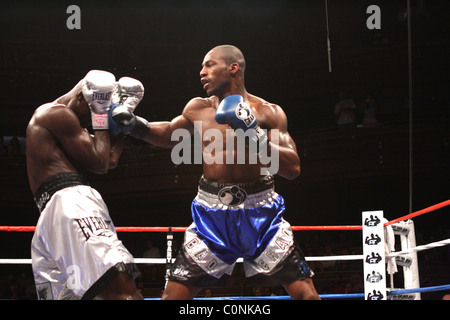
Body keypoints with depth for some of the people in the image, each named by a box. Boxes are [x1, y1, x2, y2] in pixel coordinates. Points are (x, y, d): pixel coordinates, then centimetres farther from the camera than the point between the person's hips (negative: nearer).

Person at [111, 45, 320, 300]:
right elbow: (169, 134, 26)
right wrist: (133, 123, 10)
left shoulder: (268, 112, -2)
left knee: (304, 291, -9)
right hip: (212, 214, 2)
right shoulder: (198, 109, 6)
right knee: (174, 293, -3)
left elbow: (293, 168, -10)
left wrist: (255, 135, -21)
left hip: (260, 212, -2)